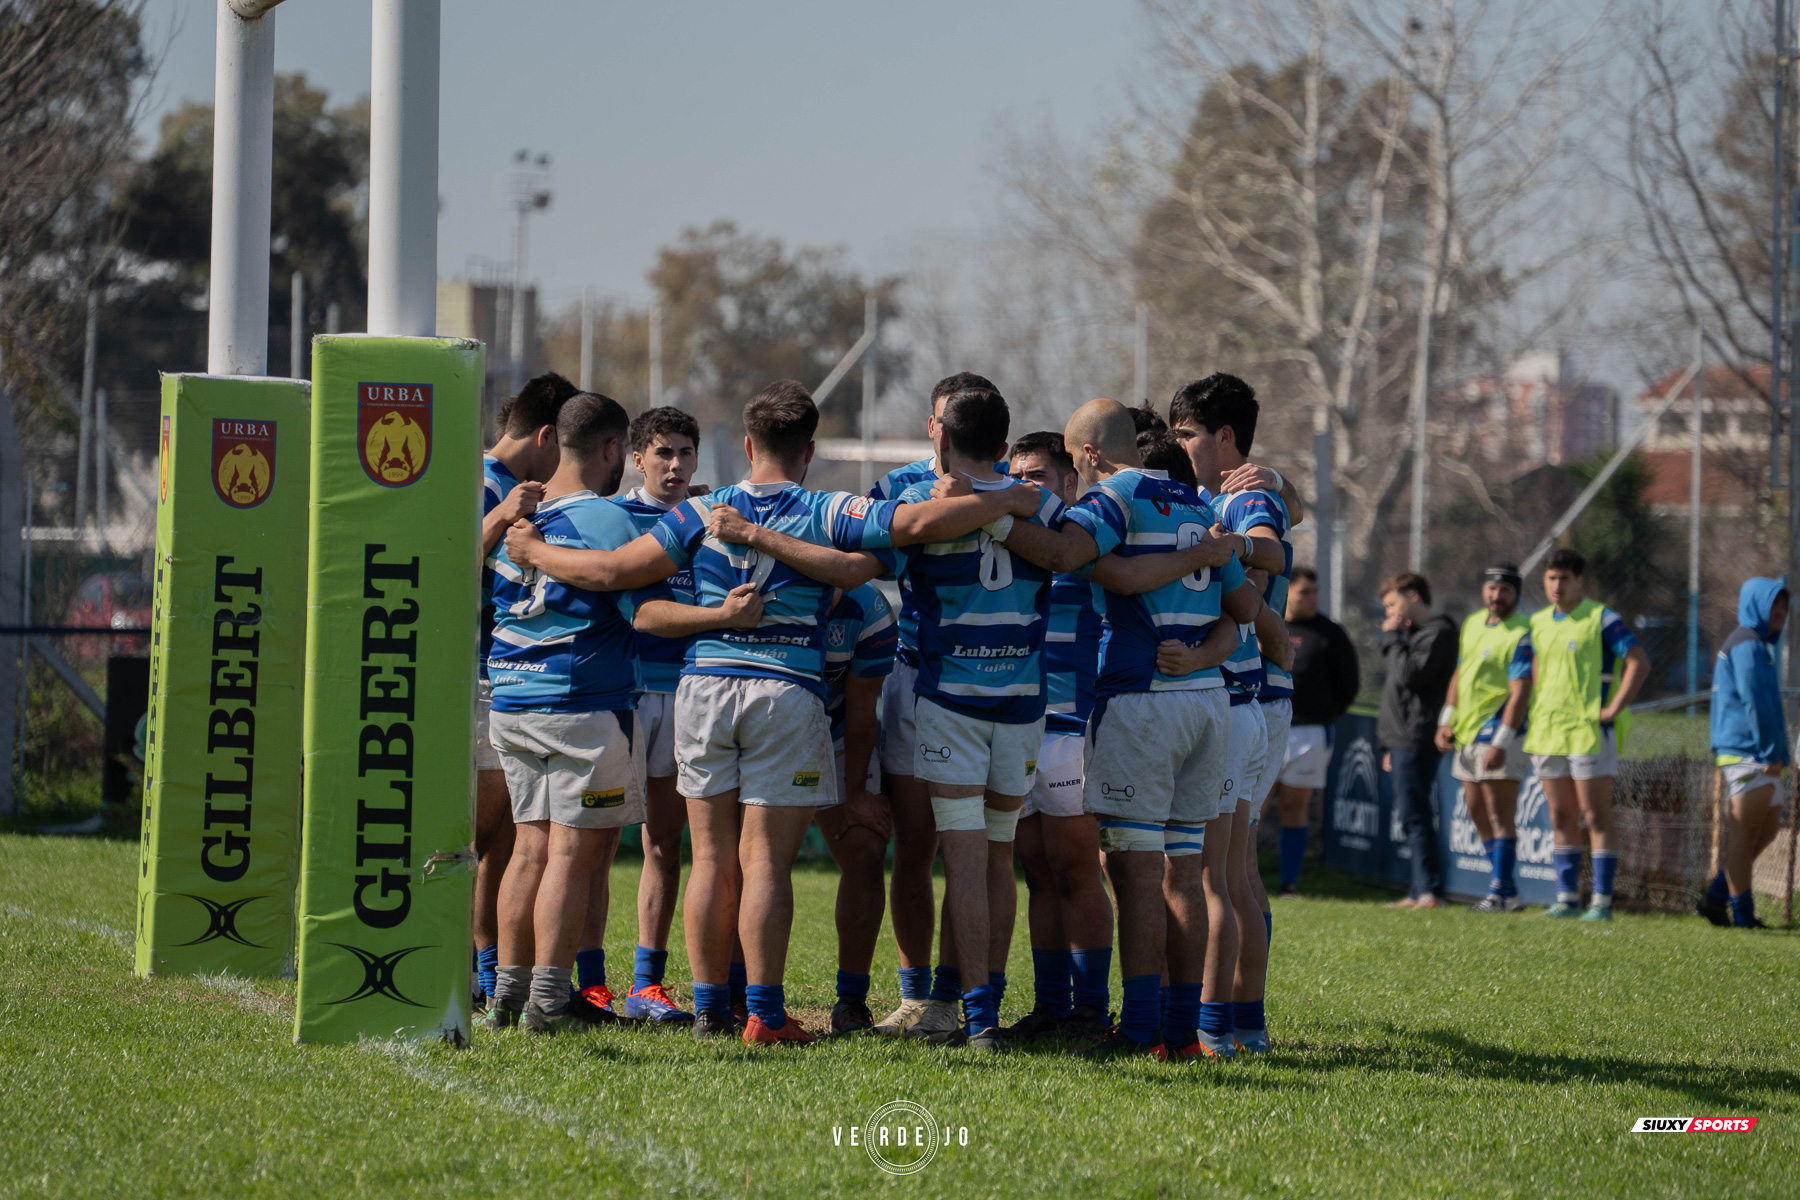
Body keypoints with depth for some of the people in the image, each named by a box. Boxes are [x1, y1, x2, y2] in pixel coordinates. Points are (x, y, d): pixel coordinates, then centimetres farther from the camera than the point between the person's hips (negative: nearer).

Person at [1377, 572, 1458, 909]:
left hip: (1417, 740, -10)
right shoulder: (1414, 633, 21)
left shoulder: (1438, 633, -11)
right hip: (1403, 740, 10)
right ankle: (1421, 892, 11)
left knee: (1414, 814, -12)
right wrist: (1390, 745, 23)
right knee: (1413, 815, 9)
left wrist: (1392, 638, -9)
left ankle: (1429, 890, -14)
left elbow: (1408, 675, -22)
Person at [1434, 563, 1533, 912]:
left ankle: (1499, 893, -8)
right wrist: (1446, 719, 14)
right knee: (1478, 812, 12)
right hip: (1467, 733, 9)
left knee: (1499, 815, -9)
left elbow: (1520, 692, -19)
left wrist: (1501, 742, -23)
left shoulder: (1520, 635, -13)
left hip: (1498, 729, -9)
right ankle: (1508, 891, 18)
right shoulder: (1472, 624, 13)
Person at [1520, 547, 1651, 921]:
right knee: (1561, 819, 8)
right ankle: (1567, 897, 13)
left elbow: (1639, 663, -13)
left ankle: (1602, 902, -4)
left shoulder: (1602, 619, -8)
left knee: (1597, 818, -5)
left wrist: (1614, 709, -16)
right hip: (1548, 733, 7)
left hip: (1589, 732, -7)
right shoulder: (1539, 623, 12)